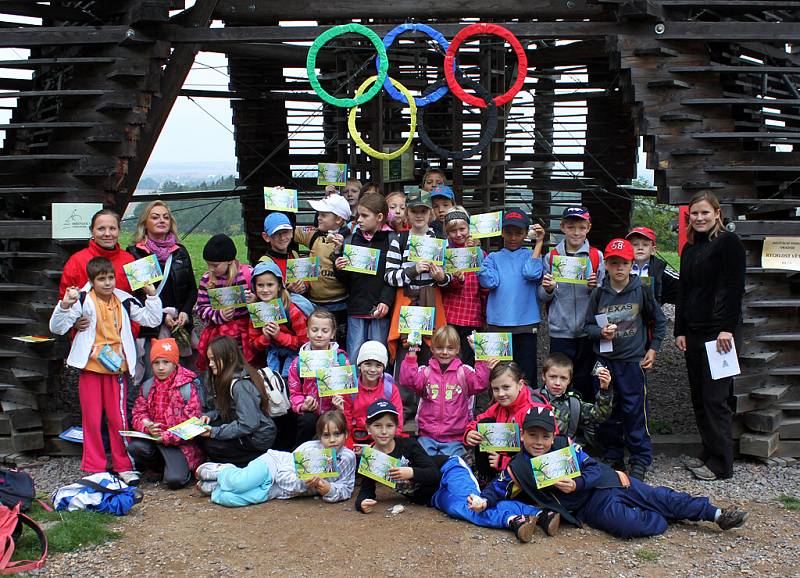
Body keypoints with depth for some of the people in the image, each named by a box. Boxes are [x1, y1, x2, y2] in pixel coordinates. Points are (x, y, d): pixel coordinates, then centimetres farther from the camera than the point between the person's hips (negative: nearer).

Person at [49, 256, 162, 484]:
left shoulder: (124, 301, 5)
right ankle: (94, 468, 13)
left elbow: (152, 320, 8)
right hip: (90, 368, -2)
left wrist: (152, 295, -2)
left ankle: (123, 466, 12)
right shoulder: (83, 301, -5)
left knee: (118, 418, 3)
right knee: (92, 419, 5)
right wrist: (65, 305, -23)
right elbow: (57, 328, -8)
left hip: (116, 368, 2)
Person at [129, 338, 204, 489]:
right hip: (153, 436, 5)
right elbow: (138, 414, 7)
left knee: (174, 480, -24)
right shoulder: (147, 387, 8)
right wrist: (147, 426, -17)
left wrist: (166, 437, -20)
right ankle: (157, 467, 6)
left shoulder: (188, 387, -9)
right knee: (135, 447, -27)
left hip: (179, 441, -4)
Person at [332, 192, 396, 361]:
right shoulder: (351, 241, 9)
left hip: (380, 309, -3)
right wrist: (338, 268, -9)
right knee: (354, 356, 5)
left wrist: (386, 301, -16)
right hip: (356, 308, 3)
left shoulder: (392, 240, -3)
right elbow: (344, 279, 12)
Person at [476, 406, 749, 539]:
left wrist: (577, 484, -21)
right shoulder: (517, 469, -6)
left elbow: (593, 468, -3)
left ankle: (716, 514, 9)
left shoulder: (566, 446, -4)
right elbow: (498, 488, -2)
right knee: (626, 524, -28)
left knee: (656, 497, -3)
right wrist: (484, 500, -23)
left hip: (605, 482, 2)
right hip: (590, 507, -2)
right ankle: (664, 522, 2)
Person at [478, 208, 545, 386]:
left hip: (526, 324, -1)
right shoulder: (493, 258, 11)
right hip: (497, 324, 1)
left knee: (526, 377, 1)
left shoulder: (530, 256, 8)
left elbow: (532, 273, -14)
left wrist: (539, 242, -8)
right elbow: (489, 281, -7)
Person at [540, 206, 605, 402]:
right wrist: (548, 289, -15)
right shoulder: (551, 257, 4)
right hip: (560, 330, 0)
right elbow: (542, 297, 6)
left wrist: (595, 288, -14)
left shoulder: (597, 256, 3)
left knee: (586, 382, 6)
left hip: (588, 329, 0)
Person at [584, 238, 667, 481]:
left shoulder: (642, 291, -2)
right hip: (604, 360, 2)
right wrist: (601, 332, -12)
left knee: (635, 410, -2)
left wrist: (653, 348, 5)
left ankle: (640, 461, 9)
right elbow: (588, 325, 8)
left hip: (633, 360, -2)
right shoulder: (599, 294, 2)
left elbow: (659, 322, 10)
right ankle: (613, 456, 21)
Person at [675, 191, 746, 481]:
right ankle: (708, 452, 21)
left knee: (715, 398, -6)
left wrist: (727, 328, -19)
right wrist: (680, 331, 12)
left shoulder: (728, 242, -6)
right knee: (699, 396, 11)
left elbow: (734, 287, -13)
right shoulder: (689, 248, 16)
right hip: (693, 332, 8)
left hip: (718, 331, -8)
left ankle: (721, 463, 1)